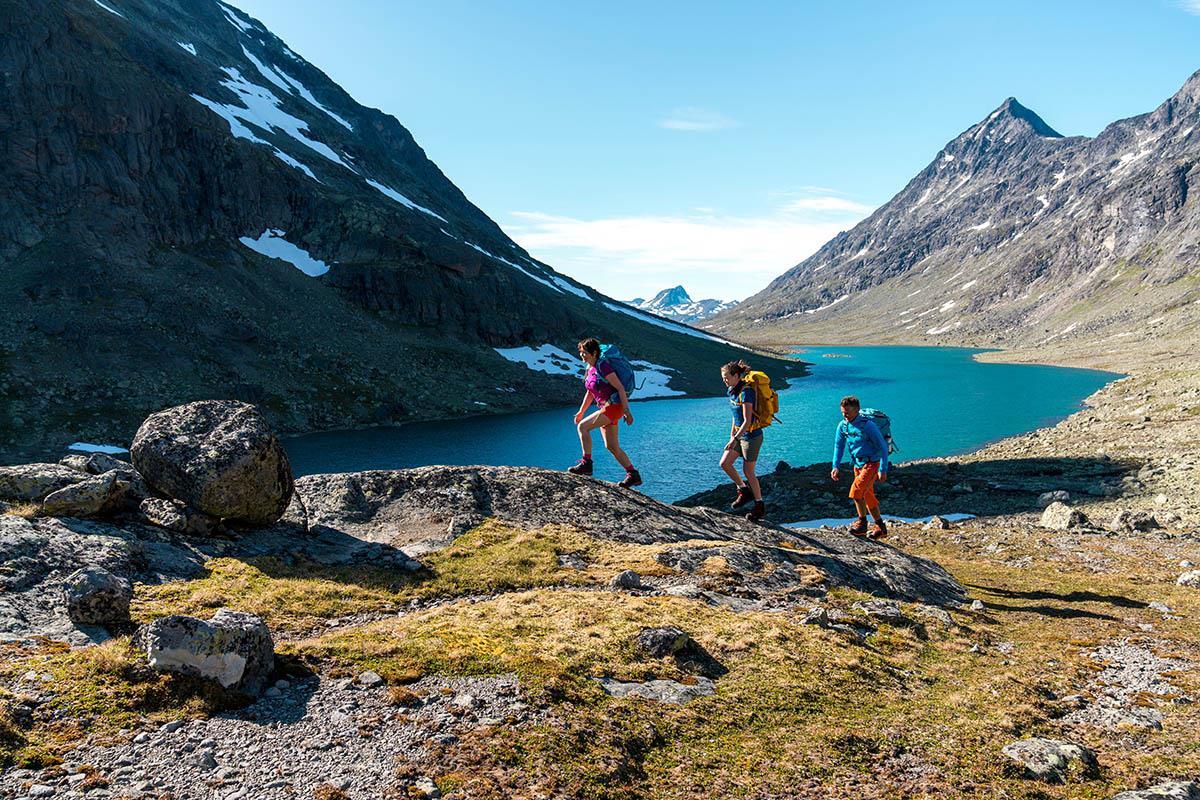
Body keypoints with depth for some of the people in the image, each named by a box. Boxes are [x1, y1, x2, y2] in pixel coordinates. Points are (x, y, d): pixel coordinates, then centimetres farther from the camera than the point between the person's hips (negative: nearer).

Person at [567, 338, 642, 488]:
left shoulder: (603, 366, -16)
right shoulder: (589, 369, 11)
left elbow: (620, 388, -18)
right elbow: (590, 392, 22)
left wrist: (627, 411, -21)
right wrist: (581, 412, 21)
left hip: (614, 406, -9)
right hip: (606, 408, 9)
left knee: (583, 426, -18)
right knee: (612, 447, 9)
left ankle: (586, 464, -12)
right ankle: (633, 476, 15)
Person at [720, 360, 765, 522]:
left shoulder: (746, 392, -23)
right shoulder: (732, 390, 5)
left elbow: (747, 421, -25)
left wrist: (734, 439, -25)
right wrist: (732, 435, 16)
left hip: (751, 436, -8)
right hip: (740, 434, 8)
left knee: (748, 472, 1)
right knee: (724, 463, 5)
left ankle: (760, 507, 16)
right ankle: (744, 491, 23)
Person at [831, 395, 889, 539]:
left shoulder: (868, 425, -19)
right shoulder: (842, 425, 0)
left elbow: (883, 447, -15)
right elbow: (838, 445, 12)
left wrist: (883, 470, -18)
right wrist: (835, 466, 3)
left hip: (871, 464, -7)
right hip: (858, 465, 7)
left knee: (857, 491, -20)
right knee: (868, 497, 12)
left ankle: (862, 523, -3)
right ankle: (881, 528, 23)